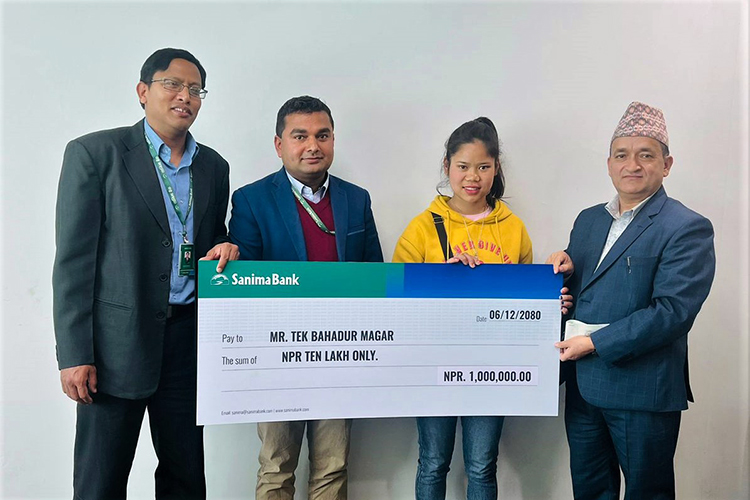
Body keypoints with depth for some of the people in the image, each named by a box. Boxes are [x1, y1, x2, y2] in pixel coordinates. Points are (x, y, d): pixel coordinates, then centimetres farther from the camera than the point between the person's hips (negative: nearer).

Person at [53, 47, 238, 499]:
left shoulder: (215, 167, 10)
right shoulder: (94, 153, -3)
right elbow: (74, 259, -7)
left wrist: (223, 247, -5)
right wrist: (74, 355, -10)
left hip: (189, 339, 4)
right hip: (117, 343, -4)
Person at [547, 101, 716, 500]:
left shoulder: (688, 228, -10)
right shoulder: (588, 220, 12)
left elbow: (673, 311, -19)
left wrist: (595, 343, -20)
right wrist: (562, 269, -5)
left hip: (642, 390, -6)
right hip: (582, 384, 6)